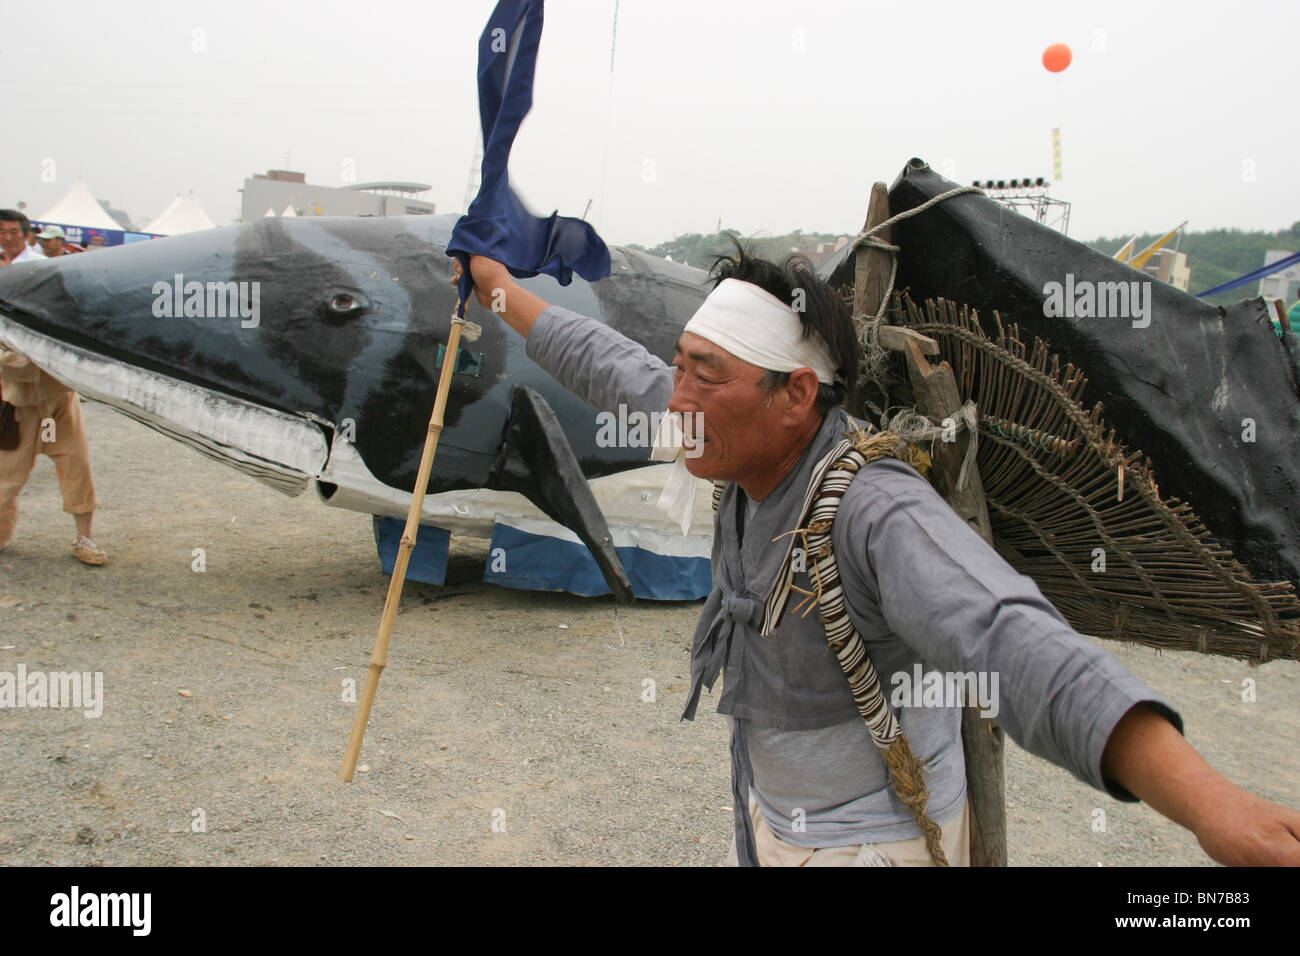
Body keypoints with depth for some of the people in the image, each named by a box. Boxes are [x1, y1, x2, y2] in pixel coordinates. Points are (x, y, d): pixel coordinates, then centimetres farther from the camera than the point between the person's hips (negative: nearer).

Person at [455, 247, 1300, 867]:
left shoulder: (880, 514, -34)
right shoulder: (758, 440, -11)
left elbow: (1018, 647, -50)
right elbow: (613, 370, 4)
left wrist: (1209, 800, -65)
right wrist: (498, 284, 15)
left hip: (871, 840, -7)